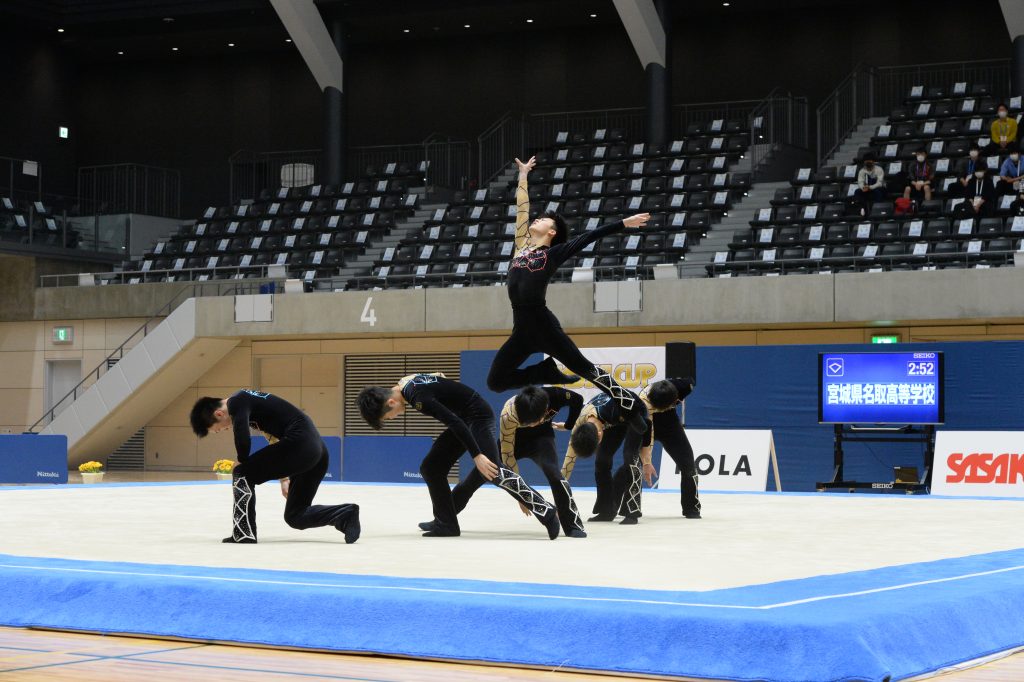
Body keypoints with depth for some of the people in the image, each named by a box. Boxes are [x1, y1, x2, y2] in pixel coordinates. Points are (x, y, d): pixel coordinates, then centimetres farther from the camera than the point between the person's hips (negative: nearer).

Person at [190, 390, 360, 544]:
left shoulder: (236, 403, -5)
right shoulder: (247, 400, 25)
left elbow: (243, 439, -21)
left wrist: (242, 466, 0)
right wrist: (284, 477, 28)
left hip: (299, 444, -10)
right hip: (316, 449, 10)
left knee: (242, 473, -2)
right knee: (295, 516, 16)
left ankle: (243, 534, -2)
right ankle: (346, 514, 1)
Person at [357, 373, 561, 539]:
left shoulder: (418, 397, -26)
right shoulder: (405, 383, 2)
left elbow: (454, 422, -30)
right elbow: (438, 376, 19)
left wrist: (476, 455, -31)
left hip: (477, 414, -10)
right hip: (465, 418, 10)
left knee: (491, 470, -24)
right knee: (431, 468, 7)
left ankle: (547, 513, -23)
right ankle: (446, 524, 10)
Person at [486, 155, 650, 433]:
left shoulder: (554, 253, 5)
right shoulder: (522, 245, 17)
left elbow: (591, 236, 5)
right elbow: (521, 207, 25)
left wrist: (624, 223, 4)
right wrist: (523, 176, 32)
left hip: (543, 325, -6)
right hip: (521, 330, 6)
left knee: (585, 369, -2)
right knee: (496, 381, 3)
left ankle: (631, 405, 9)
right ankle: (547, 374, 19)